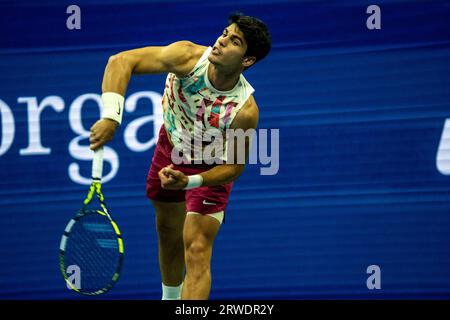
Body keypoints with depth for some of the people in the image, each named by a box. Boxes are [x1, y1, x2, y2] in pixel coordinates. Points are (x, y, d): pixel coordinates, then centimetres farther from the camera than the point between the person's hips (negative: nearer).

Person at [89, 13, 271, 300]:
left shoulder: (245, 111, -36)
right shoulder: (188, 57, -33)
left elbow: (234, 166, -23)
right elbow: (121, 61, -35)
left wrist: (189, 181, -39)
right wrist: (111, 118, -47)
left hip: (210, 169, -4)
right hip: (171, 147, 4)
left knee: (197, 251, -16)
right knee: (168, 232, 21)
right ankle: (170, 299, 47)